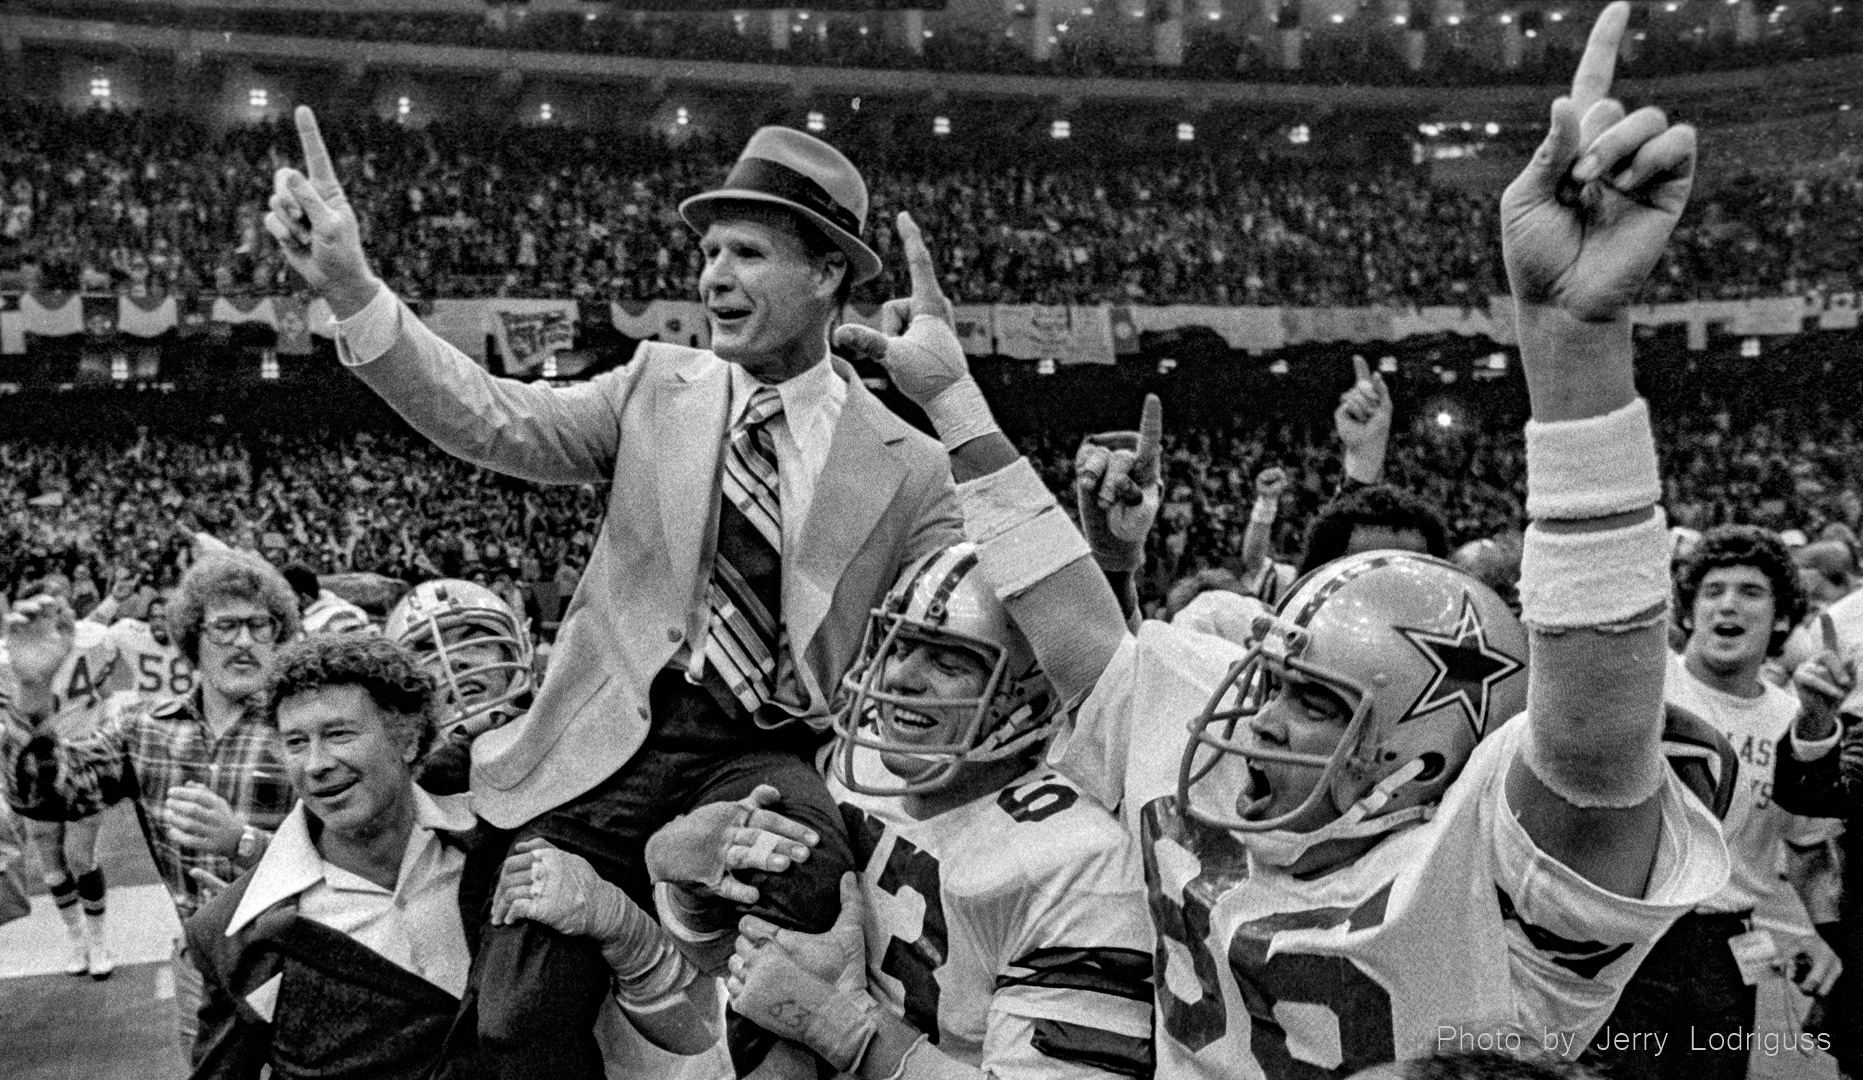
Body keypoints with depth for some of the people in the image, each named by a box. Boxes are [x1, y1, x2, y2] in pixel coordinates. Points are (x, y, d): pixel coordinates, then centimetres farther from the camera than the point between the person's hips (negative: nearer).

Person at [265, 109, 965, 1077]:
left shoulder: (909, 468, 2)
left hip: (761, 761, -1)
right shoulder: (659, 387, 9)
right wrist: (350, 289, -14)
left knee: (807, 859, -33)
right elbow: (496, 422, -3)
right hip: (608, 749, 2)